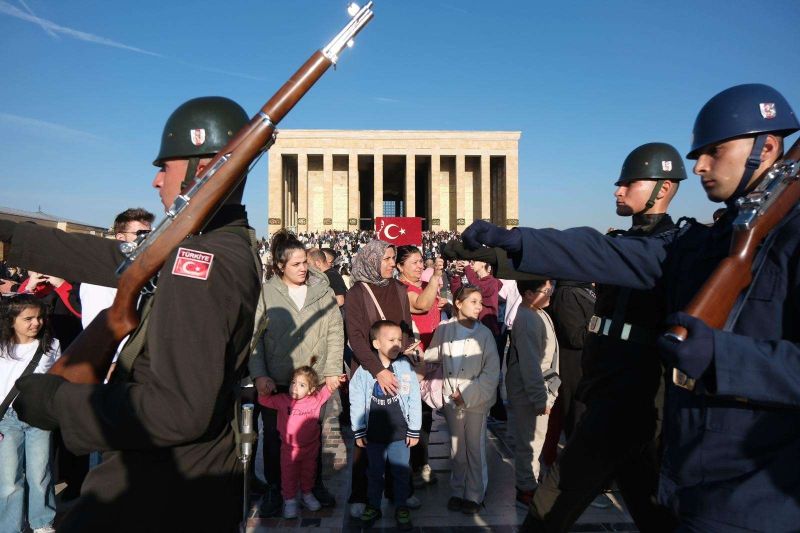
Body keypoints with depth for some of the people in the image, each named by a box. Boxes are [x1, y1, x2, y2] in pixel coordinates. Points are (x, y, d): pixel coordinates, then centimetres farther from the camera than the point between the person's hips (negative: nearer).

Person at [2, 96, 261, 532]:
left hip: (162, 493, -8)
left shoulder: (199, 257, -26)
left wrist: (58, 401, -17)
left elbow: (181, 410, -30)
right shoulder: (233, 246, 4)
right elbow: (118, 263, 11)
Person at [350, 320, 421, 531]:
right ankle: (373, 506, 37)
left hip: (400, 434, 0)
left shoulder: (406, 367, -9)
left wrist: (414, 431, -2)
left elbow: (414, 400, -5)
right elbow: (356, 402, -5)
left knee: (401, 473, 15)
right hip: (373, 434, 0)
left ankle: (402, 508, 34)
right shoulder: (364, 370, -11)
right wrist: (359, 432, -2)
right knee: (374, 473, 18)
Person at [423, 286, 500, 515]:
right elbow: (433, 355, 9)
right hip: (451, 400, 2)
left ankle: (474, 495, 24)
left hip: (476, 400, -2)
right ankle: (457, 491, 31)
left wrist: (467, 394, -14)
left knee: (475, 450, 7)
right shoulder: (444, 329, -4)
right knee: (456, 449, 15)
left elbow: (492, 372, -9)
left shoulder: (484, 333, -9)